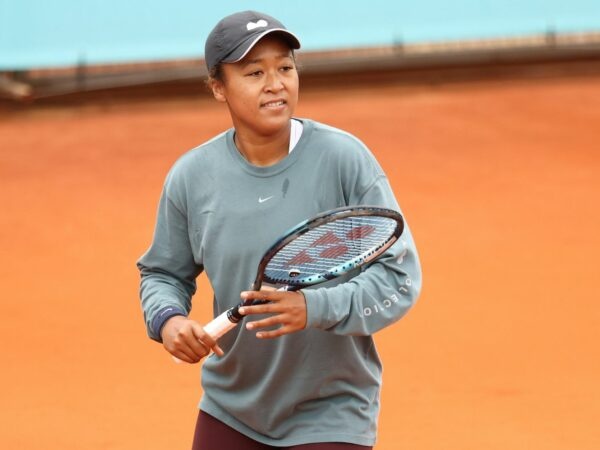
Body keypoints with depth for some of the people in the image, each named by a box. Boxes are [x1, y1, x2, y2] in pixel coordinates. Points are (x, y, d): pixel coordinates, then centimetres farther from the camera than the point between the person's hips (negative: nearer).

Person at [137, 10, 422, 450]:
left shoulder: (343, 158, -15)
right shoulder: (190, 177, -5)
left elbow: (399, 274, -15)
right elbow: (163, 273, 10)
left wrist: (314, 308, -30)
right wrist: (167, 319, -13)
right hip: (228, 414, 3)